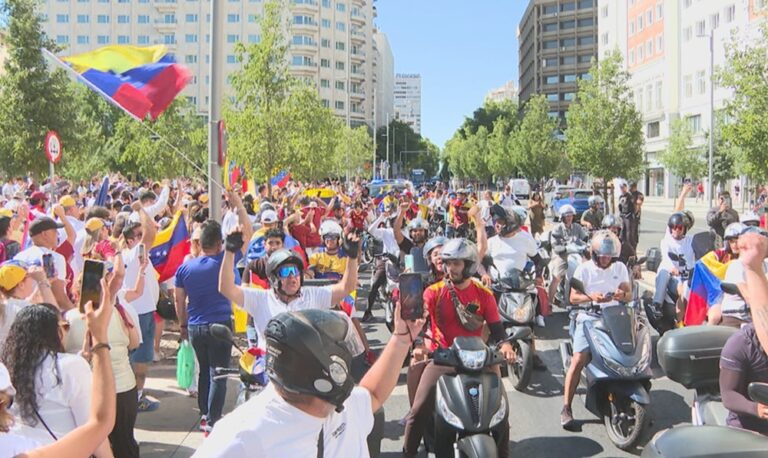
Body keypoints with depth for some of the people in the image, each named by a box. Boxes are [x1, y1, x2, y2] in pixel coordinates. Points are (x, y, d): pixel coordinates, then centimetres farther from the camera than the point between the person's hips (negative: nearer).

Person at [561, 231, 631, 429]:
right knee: (578, 360, -18)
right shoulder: (584, 269, -1)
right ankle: (566, 408, -13)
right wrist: (591, 297, -24)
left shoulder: (620, 268, 10)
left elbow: (629, 292, 12)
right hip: (589, 318, -4)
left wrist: (623, 295, -13)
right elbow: (573, 297, -4)